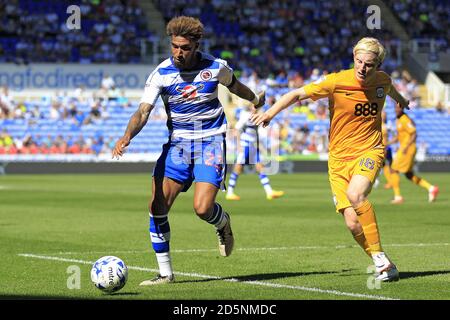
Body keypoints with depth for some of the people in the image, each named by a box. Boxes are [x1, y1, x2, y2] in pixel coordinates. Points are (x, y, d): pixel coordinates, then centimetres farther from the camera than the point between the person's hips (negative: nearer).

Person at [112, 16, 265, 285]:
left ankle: (223, 224, 21)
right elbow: (143, 111, -16)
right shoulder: (161, 74, -8)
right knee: (157, 207, -9)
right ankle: (165, 272, 6)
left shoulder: (216, 68, -7)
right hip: (178, 143, 2)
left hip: (210, 143, -2)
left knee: (203, 208, -19)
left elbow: (234, 85, 16)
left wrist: (255, 99, 36)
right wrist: (128, 136, -37)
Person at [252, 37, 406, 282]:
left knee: (355, 194, -32)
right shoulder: (337, 82, -11)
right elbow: (298, 94, -8)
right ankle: (385, 266, 6)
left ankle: (381, 259, -23)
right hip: (339, 158, 0)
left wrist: (401, 100, 50)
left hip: (369, 151, 0)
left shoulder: (382, 81, 0)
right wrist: (271, 112, -23)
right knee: (353, 223, -12)